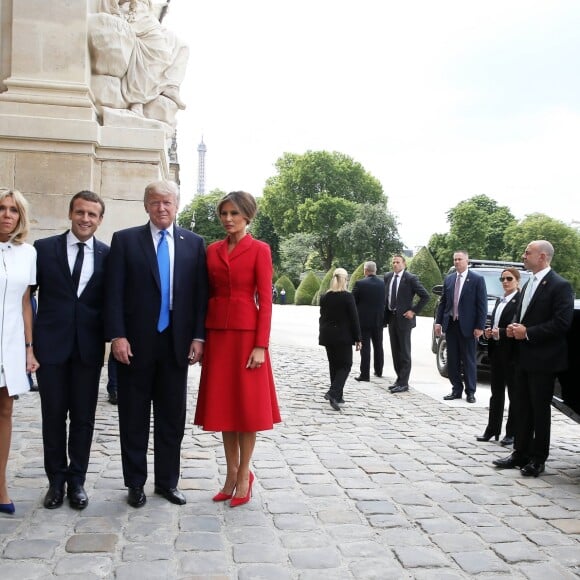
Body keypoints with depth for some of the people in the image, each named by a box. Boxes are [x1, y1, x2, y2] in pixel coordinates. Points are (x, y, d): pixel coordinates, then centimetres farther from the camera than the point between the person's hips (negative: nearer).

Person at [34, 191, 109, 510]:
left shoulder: (108, 255, 2)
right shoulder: (44, 248, 1)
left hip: (89, 346, 1)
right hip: (51, 344, 0)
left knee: (83, 417, 8)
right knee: (53, 415, 9)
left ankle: (76, 481, 22)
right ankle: (56, 480, 24)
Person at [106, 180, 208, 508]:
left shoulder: (194, 243, 6)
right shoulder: (125, 240, 2)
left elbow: (201, 293, 4)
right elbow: (114, 293, -3)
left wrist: (199, 336, -3)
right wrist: (117, 336, -11)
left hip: (177, 343, 2)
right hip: (136, 343, -1)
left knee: (173, 418, 10)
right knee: (134, 418, 9)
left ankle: (168, 481, 24)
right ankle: (136, 483, 23)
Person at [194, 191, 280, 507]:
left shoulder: (259, 250, -4)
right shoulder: (212, 250, 10)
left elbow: (265, 300, -8)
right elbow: (207, 294, 12)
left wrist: (261, 345, -13)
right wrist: (201, 338, 7)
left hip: (246, 333, -5)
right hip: (217, 333, 5)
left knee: (246, 405, 3)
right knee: (223, 403, 9)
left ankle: (244, 475, 16)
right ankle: (231, 473, 22)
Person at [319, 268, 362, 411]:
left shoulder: (324, 297, 3)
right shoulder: (348, 297, -12)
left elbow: (322, 317, 9)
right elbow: (354, 319, -10)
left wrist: (322, 335, 17)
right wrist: (358, 338, -4)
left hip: (328, 336, 5)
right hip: (344, 336, -5)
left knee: (334, 365, 15)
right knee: (345, 365, 2)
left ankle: (337, 396, 19)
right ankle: (333, 393, -15)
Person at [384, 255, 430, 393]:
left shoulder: (410, 278, -10)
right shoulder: (388, 277, 8)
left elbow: (425, 296, -10)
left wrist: (414, 311, -11)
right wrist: (385, 315, 10)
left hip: (403, 318, -6)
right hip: (391, 317, 6)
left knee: (404, 351, -1)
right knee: (395, 351, 13)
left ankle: (403, 383, 3)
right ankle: (399, 378, 23)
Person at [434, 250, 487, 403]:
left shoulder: (477, 279, -4)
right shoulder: (448, 279, 10)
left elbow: (482, 304, -7)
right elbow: (442, 302, 12)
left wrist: (480, 326, -12)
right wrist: (438, 322, 4)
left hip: (467, 326, -5)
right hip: (450, 325, 5)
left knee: (468, 360, 3)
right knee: (452, 360, 9)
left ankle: (470, 392, 12)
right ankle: (456, 389, 18)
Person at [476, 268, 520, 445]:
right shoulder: (499, 301, 16)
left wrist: (501, 333, -25)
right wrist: (488, 331, 2)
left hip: (511, 352, -8)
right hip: (496, 351, 8)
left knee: (514, 393, 3)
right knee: (496, 392, 12)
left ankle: (512, 433, 11)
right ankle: (492, 430, 19)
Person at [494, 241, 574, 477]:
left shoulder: (559, 286, -12)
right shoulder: (529, 284, 15)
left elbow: (562, 323, -20)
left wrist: (528, 332, -19)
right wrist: (515, 328, 3)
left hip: (543, 359, -8)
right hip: (524, 357, 8)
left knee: (540, 409, 2)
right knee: (522, 408, 12)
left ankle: (538, 459, 12)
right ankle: (520, 454, 21)